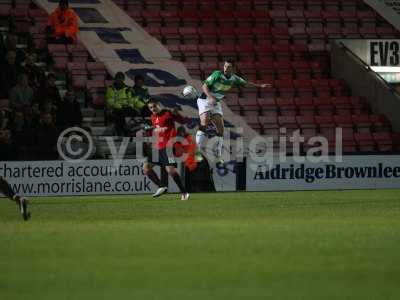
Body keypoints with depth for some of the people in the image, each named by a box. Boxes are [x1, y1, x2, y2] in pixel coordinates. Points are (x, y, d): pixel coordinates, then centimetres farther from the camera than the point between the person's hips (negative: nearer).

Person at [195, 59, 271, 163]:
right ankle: (199, 152, -28)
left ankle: (218, 155, 8)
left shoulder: (233, 78, 0)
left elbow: (245, 83, 17)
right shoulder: (217, 74, -19)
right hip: (205, 100, -6)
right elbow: (205, 86, -19)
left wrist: (260, 85, 17)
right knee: (204, 123, -25)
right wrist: (210, 97, -34)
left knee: (220, 128, -2)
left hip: (216, 104, 6)